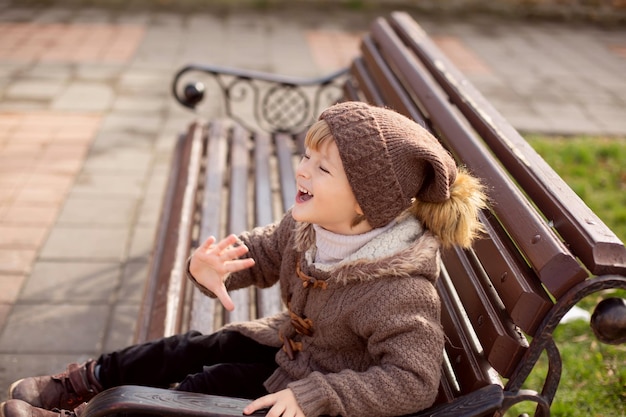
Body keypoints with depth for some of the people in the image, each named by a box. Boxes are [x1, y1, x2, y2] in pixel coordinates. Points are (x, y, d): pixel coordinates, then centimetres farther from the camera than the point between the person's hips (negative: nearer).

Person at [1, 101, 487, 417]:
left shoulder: (400, 289, -36)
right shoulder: (308, 225, -14)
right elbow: (264, 251, 2)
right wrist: (214, 267, -21)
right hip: (289, 341, 7)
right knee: (193, 349, 3)